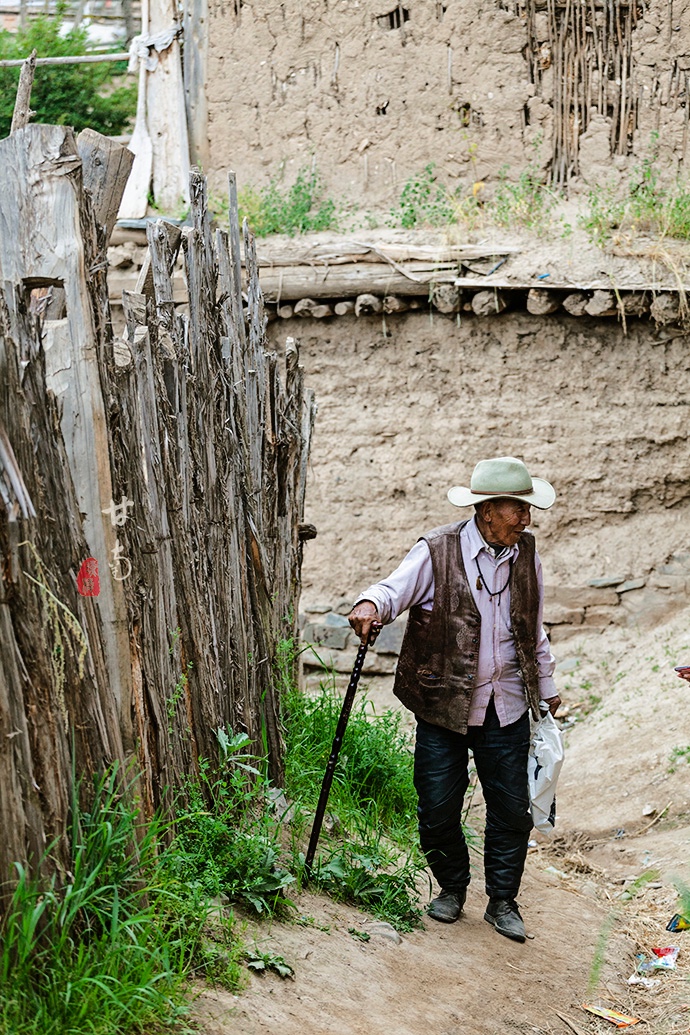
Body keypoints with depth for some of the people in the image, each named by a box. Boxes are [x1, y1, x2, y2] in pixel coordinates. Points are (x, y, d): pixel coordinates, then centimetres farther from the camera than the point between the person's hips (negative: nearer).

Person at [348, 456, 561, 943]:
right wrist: (371, 604, -44)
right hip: (442, 706, -3)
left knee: (512, 810, 7)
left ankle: (503, 901, 26)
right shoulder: (438, 551, -10)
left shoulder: (526, 553, 4)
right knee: (438, 811, 6)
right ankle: (452, 887, 31)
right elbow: (396, 589, -20)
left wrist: (546, 687, 20)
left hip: (506, 709, 3)